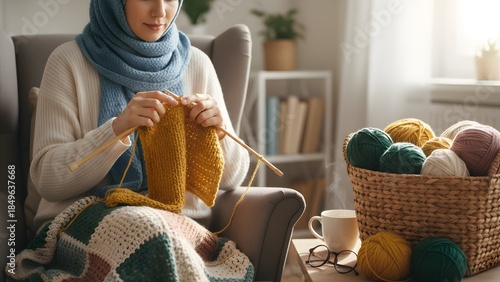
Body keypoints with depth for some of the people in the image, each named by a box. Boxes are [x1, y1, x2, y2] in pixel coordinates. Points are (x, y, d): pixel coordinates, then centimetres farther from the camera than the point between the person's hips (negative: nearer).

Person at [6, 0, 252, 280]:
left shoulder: (196, 63, 9)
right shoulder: (70, 60, 0)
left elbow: (231, 177, 10)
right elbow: (47, 178, -7)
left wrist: (219, 130, -12)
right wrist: (117, 128, -21)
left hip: (182, 223, 2)